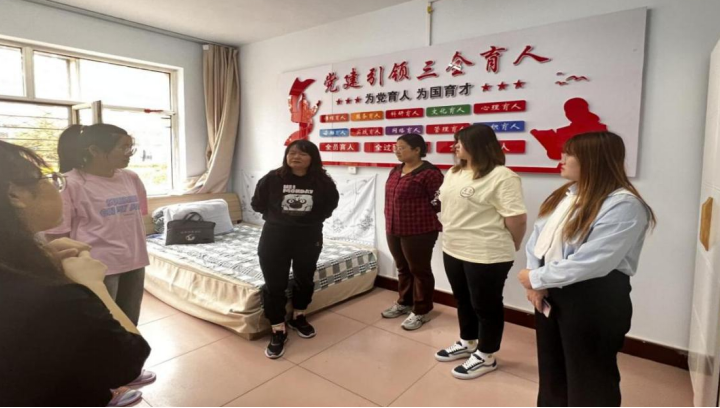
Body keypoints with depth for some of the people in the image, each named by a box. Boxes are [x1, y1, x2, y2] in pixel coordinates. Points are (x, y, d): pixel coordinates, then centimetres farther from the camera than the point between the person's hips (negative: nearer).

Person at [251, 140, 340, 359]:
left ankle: (298, 317, 42)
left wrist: (314, 219, 4)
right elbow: (257, 203, 5)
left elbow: (331, 204, 11)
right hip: (275, 237, -1)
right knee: (274, 285, 2)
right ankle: (278, 331, 18)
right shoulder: (272, 179, -9)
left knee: (305, 280, 17)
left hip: (309, 238, 2)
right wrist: (276, 217, 5)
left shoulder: (322, 182, -7)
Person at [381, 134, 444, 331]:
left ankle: (421, 311, 20)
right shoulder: (396, 171, 12)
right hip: (394, 230, 8)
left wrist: (421, 214, -6)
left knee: (419, 270, 6)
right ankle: (404, 303, 36)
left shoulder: (429, 173, -15)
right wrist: (390, 222, 14)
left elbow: (440, 202, -15)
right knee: (403, 268, 20)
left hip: (418, 231, -8)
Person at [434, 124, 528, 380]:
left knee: (486, 305, 9)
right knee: (463, 300, 21)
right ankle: (467, 344, 40)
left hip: (486, 255, -8)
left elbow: (516, 217, -19)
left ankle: (485, 357, 26)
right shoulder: (454, 172, 9)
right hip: (453, 250, 8)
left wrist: (510, 247, -6)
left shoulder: (502, 177, -19)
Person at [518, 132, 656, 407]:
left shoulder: (623, 205, -20)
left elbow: (589, 263, -28)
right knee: (552, 370, 25)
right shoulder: (565, 194, 7)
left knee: (588, 379, 13)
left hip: (594, 301, -7)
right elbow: (538, 238, 3)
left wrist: (536, 278, -17)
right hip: (550, 293, 8)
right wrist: (536, 285, -10)